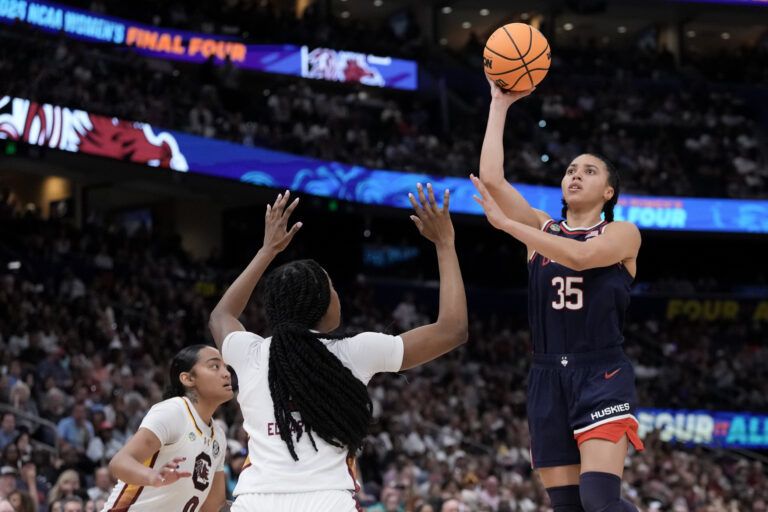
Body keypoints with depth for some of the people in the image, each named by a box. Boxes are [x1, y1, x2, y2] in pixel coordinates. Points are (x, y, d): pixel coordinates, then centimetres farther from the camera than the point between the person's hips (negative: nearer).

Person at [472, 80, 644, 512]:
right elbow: (491, 179, -1)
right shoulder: (542, 228, 12)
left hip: (603, 377, -4)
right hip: (548, 379, 4)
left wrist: (504, 223, -18)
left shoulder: (623, 234, 2)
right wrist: (500, 106, -1)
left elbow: (580, 255, -20)